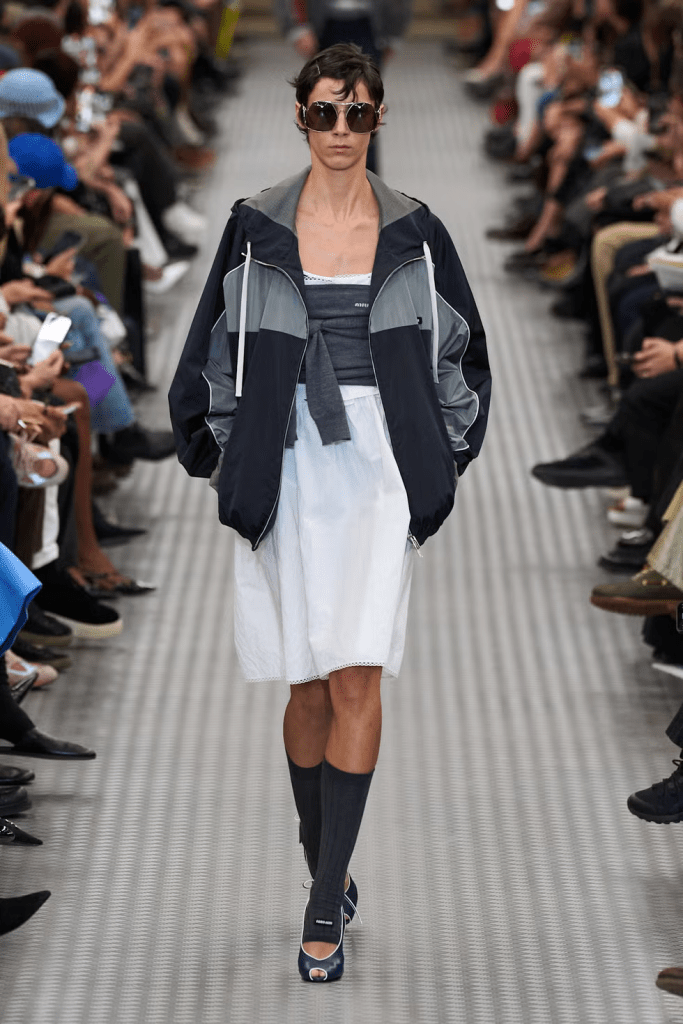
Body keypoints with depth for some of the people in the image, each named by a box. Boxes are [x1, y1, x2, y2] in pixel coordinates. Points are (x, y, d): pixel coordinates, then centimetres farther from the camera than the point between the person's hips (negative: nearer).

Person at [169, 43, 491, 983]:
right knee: (309, 683, 6)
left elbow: (460, 353, 13)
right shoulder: (257, 229, 3)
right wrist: (227, 463, 5)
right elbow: (213, 352, 9)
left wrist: (439, 458, 7)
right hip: (288, 470, 1)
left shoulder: (414, 231, 4)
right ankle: (324, 865, 23)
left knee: (355, 679, -9)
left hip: (379, 468, 0)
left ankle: (324, 904, -6)